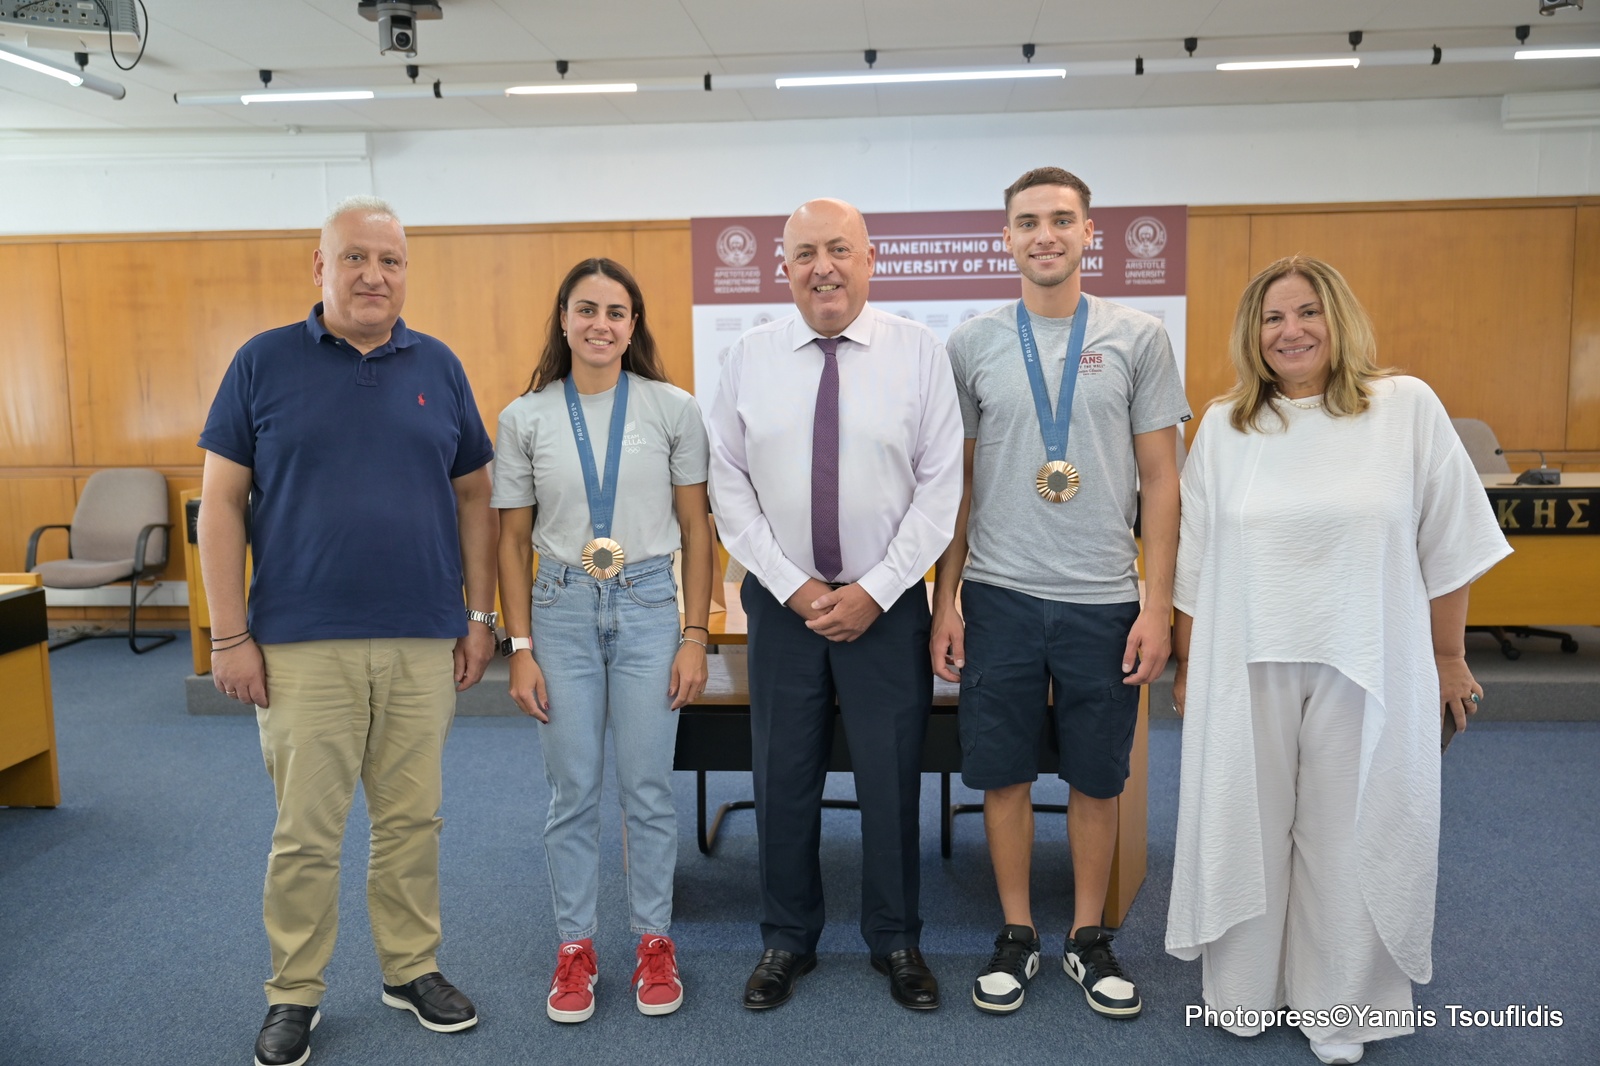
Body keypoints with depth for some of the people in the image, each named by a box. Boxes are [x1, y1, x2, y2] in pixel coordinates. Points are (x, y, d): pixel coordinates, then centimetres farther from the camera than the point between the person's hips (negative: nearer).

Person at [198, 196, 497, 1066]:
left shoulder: (438, 367, 7)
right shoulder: (264, 362, 1)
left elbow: (473, 497, 11)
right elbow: (221, 502, 0)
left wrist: (480, 615, 6)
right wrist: (229, 636, -5)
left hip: (424, 643, 2)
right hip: (302, 645, -2)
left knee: (412, 819, 12)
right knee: (306, 830, 5)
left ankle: (412, 969, 30)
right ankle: (294, 995, 25)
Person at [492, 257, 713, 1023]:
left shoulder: (673, 409, -2)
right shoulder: (524, 418, 0)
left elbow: (696, 528, 1)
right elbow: (514, 540, 4)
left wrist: (695, 635, -2)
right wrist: (521, 648, 0)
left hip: (648, 605, 0)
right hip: (561, 610, 1)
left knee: (647, 788, 7)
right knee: (572, 792, 8)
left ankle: (654, 943, 24)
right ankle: (575, 947, 25)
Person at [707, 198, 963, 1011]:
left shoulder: (920, 352, -3)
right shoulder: (749, 357, 1)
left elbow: (941, 486, -5)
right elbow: (729, 485, 0)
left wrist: (873, 592, -11)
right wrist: (793, 586, -8)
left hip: (886, 602, -1)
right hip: (782, 600, 1)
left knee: (891, 779, 9)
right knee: (783, 778, 11)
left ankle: (896, 942, 30)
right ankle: (786, 940, 30)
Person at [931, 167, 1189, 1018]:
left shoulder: (1138, 339, 1)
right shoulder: (972, 345, 3)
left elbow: (1160, 480, 2)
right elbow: (958, 481, 5)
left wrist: (1158, 604, -4)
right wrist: (944, 602, 1)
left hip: (1104, 601, 0)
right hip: (1000, 596, 1)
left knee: (1097, 778, 11)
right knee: (1004, 774, 9)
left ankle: (1089, 938, 29)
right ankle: (1017, 936, 27)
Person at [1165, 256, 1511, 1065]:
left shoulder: (1407, 408, -1)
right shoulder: (1223, 427, 4)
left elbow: (1446, 546, 1)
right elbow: (1192, 559, 6)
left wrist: (1449, 658, 2)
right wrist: (1186, 664, 6)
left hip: (1366, 667, -1)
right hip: (1245, 667, 2)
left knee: (1350, 838, 9)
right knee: (1246, 830, 11)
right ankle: (1241, 997, 29)